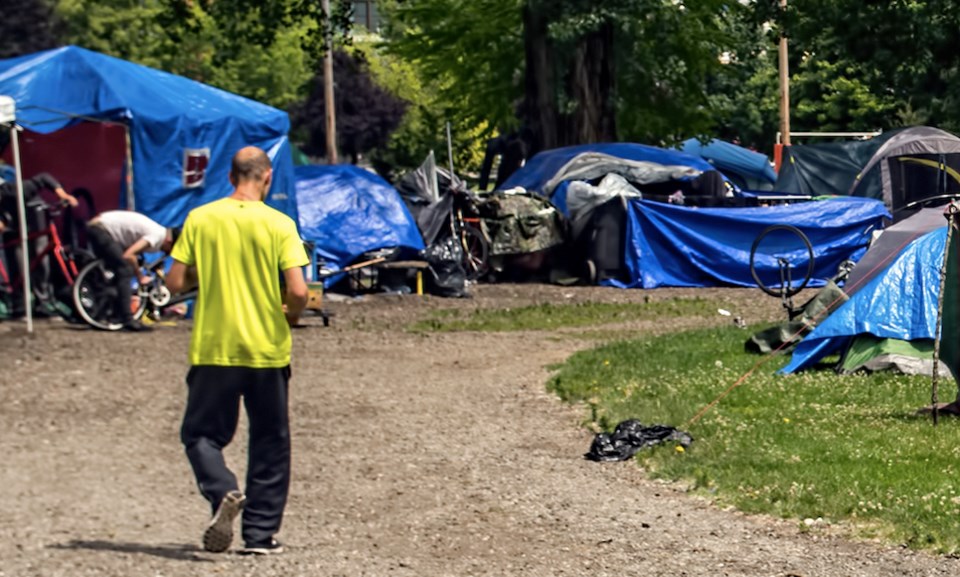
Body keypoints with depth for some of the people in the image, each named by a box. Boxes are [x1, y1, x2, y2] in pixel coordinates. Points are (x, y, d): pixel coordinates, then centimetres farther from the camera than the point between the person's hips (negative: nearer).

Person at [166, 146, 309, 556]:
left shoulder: (200, 219, -3)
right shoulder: (278, 224, -7)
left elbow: (175, 282, -3)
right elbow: (298, 291, -14)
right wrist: (291, 315, 7)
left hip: (213, 349, 0)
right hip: (267, 350, 0)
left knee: (202, 433, 11)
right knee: (269, 443, 12)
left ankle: (222, 491, -17)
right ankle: (261, 534, 12)